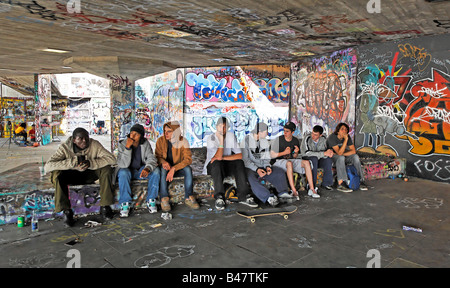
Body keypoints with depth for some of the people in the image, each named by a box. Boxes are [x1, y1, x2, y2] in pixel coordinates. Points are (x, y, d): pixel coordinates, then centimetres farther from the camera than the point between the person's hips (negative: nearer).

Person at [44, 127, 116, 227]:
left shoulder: (94, 144, -19)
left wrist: (90, 163, -37)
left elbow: (112, 159, -26)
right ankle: (66, 211, -21)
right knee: (57, 173, -31)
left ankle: (104, 206, -17)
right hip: (71, 175, -1)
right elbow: (47, 166, -31)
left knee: (107, 169, -26)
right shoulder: (65, 148, -21)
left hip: (89, 174, 1)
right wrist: (73, 162, -39)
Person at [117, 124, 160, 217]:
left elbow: (151, 158, -17)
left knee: (156, 170, -24)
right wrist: (127, 148, -33)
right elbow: (123, 165, -23)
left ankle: (151, 201, -16)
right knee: (123, 173, -36)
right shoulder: (122, 144, -14)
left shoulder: (145, 144, -7)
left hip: (141, 170, 2)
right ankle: (125, 204, -26)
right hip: (127, 170, -2)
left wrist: (147, 168, -39)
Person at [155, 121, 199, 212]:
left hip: (178, 168, 0)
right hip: (166, 167, 0)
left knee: (188, 169, -30)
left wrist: (174, 168, -33)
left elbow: (188, 159, -20)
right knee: (163, 170, -33)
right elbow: (157, 156, -2)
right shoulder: (161, 141, -9)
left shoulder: (183, 141, -13)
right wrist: (163, 162, -27)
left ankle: (188, 197, -21)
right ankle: (164, 199, -31)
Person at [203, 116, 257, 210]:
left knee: (239, 162, -25)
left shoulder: (231, 136, -4)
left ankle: (243, 196, -28)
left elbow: (240, 155, -13)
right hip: (213, 166, -3)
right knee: (217, 163, -36)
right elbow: (218, 157, -29)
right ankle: (219, 197, -37)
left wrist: (223, 157, -23)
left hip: (226, 166, 3)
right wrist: (221, 139, -28)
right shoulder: (210, 139, -15)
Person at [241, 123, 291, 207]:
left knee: (280, 172, -12)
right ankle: (269, 198, -48)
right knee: (251, 178, -37)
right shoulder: (246, 141, -8)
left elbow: (266, 158, 13)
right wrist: (256, 169, -24)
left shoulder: (265, 141, 11)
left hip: (262, 167, 6)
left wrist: (267, 166, -9)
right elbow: (245, 159, -13)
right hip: (249, 168, -6)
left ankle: (284, 194, -27)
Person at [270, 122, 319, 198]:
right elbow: (272, 155, -10)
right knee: (289, 163, -38)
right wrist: (284, 152, -17)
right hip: (278, 161, -5)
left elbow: (294, 157, 12)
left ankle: (311, 189, -22)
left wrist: (296, 153, -11)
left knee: (306, 162, -19)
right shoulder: (278, 140, -9)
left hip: (291, 161, 5)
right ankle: (294, 191, -40)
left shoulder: (296, 141, 6)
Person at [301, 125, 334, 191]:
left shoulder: (323, 138, -8)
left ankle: (326, 183, -14)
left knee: (328, 160, -26)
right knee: (314, 158, -35)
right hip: (307, 160, -4)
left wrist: (329, 152, -28)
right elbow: (307, 153, -27)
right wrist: (324, 153, -29)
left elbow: (325, 150, -1)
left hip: (319, 160, 4)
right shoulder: (307, 138, -20)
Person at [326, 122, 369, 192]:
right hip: (330, 156, -6)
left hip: (342, 157, 6)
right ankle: (341, 183, -41)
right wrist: (346, 140, -34)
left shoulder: (347, 137, -7)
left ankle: (361, 180, -16)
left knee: (355, 156, -18)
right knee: (340, 158, -36)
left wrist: (342, 154, -20)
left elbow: (353, 151, -9)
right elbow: (339, 153, -32)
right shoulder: (332, 137, -25)